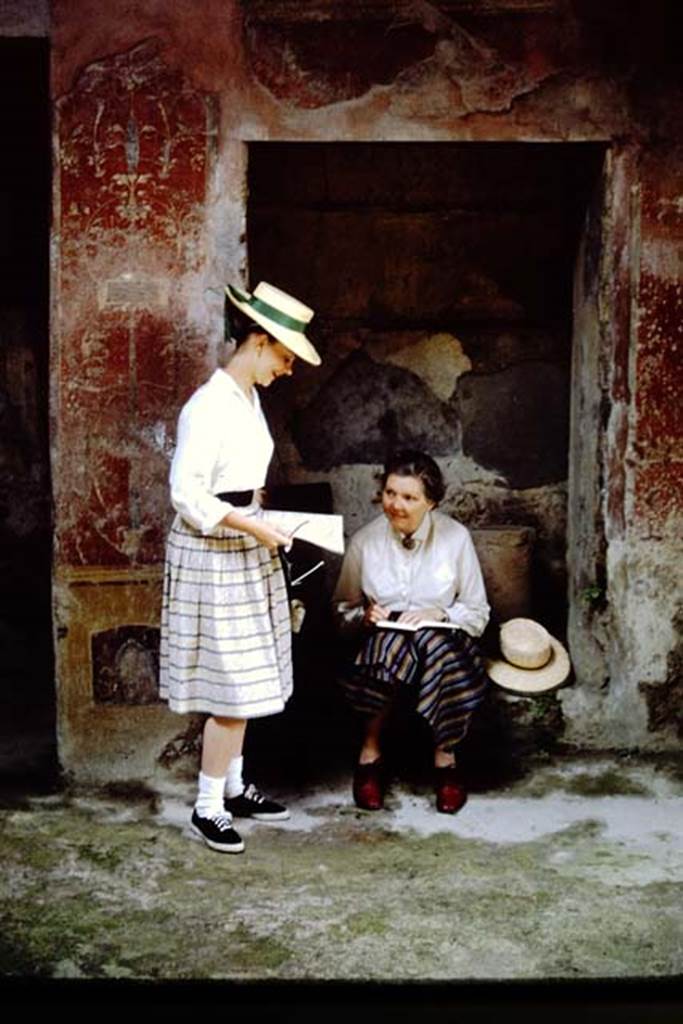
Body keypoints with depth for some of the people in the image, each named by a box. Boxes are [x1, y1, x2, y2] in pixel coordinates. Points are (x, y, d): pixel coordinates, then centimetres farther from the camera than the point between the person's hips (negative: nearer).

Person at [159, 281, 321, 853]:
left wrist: (261, 521, 9)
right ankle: (208, 808, 8)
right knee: (230, 684, -4)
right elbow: (187, 496, -22)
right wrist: (252, 528, -22)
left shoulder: (249, 396, 9)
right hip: (214, 554, -9)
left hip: (246, 550, 9)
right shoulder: (208, 407, -20)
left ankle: (233, 786, 27)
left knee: (244, 680, 15)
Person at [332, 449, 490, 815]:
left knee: (432, 641, -37)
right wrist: (364, 616, -10)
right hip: (380, 641, 0)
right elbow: (342, 609, 12)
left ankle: (445, 756, -16)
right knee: (391, 642, -36)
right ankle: (370, 751, -16)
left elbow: (478, 613, 4)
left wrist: (439, 613, -15)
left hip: (442, 639, 0)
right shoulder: (365, 541, 0)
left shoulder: (456, 538, -2)